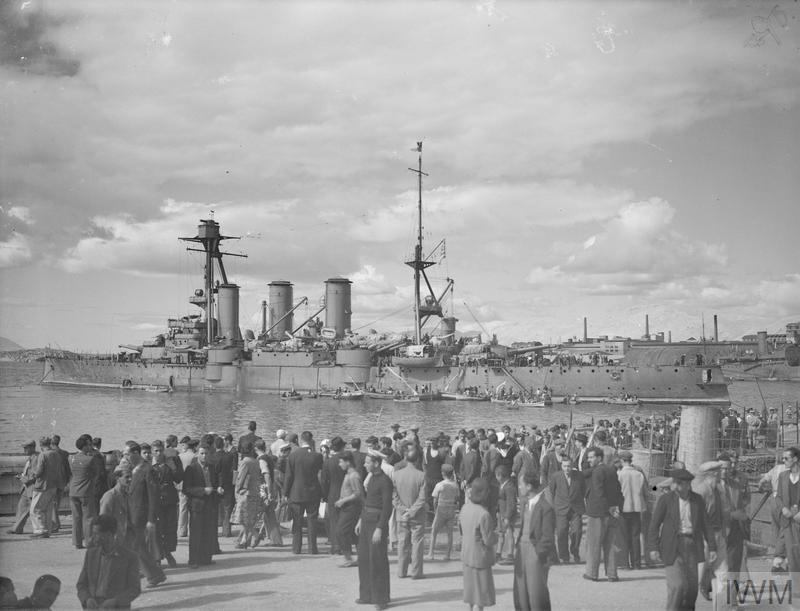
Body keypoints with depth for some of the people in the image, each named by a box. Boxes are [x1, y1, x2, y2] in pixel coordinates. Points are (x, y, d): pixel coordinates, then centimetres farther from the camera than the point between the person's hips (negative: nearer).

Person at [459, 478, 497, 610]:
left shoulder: (465, 507, -4)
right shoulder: (484, 515, -27)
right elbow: (489, 540, -20)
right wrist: (496, 535, 0)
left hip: (466, 555, 8)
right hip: (480, 558, -8)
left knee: (471, 590, 21)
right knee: (481, 595, 4)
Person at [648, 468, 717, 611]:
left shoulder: (698, 500, 5)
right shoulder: (665, 499, -5)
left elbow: (705, 524, 10)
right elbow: (654, 525, -4)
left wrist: (712, 547, 5)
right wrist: (653, 548, -11)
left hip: (692, 546, 4)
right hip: (672, 547, -4)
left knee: (692, 587, 5)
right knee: (677, 585, -14)